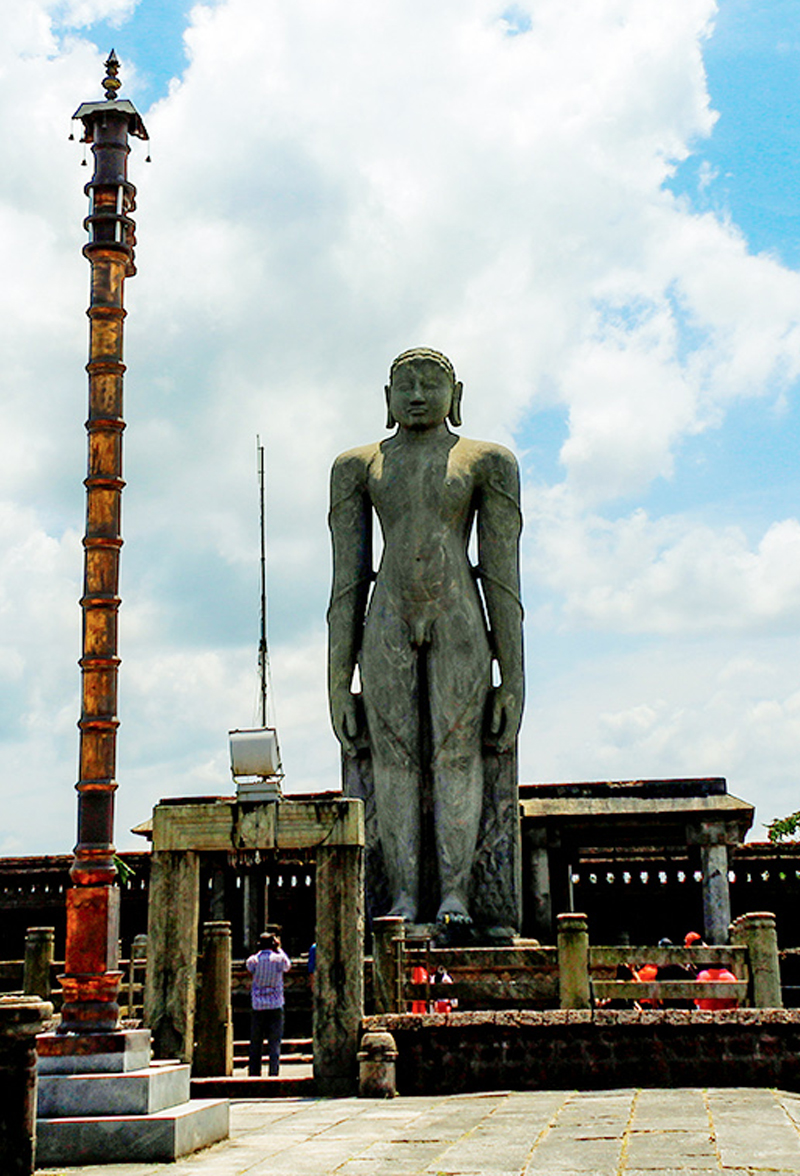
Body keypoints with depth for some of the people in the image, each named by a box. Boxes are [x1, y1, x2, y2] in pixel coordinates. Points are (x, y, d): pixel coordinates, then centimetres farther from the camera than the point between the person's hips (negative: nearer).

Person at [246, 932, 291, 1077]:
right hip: (275, 1005, -1)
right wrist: (279, 948, 22)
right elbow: (288, 966, 17)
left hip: (257, 1006, 1)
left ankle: (254, 1074, 9)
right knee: (274, 1042, 1)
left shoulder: (252, 960, -2)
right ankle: (273, 1073, -5)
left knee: (255, 1043, 8)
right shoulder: (279, 958, -5)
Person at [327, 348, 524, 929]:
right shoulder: (360, 465, 12)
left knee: (457, 750, -8)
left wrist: (514, 680, -3)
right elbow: (348, 580, 10)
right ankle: (403, 897, -2)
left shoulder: (485, 461, 7)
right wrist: (338, 684, 4)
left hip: (459, 620, -1)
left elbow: (504, 576, 4)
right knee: (395, 755, -4)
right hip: (388, 622, 2)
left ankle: (454, 894, -6)